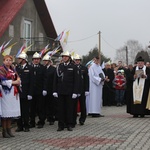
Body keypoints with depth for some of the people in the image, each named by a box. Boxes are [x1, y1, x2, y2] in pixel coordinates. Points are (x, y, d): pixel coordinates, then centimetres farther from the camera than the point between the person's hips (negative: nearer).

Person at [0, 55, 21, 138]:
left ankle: (9, 130, 13)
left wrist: (18, 81, -7)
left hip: (13, 93, 7)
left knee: (11, 112, 7)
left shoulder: (12, 69, 18)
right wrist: (14, 82, -11)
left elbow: (18, 78, 16)